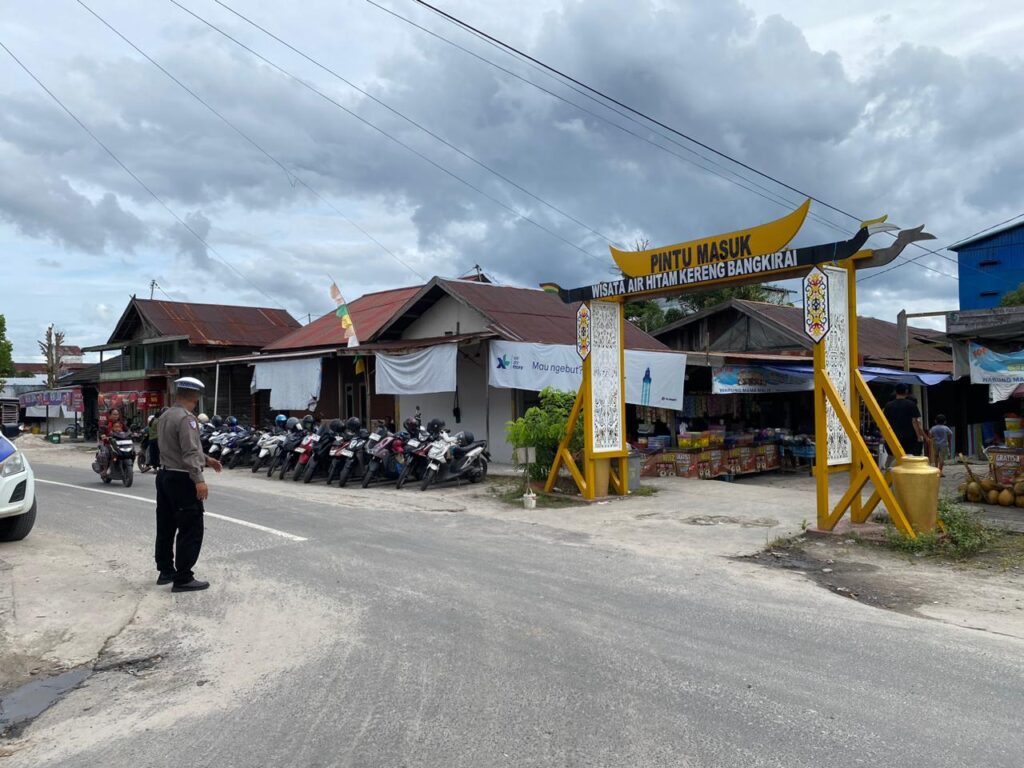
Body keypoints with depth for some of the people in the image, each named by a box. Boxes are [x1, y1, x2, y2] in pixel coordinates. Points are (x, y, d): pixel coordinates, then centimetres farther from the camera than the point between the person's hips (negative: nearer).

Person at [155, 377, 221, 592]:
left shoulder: (165, 416, 12)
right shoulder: (186, 418, -18)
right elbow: (189, 452, -25)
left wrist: (205, 460, 24)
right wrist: (199, 480, -27)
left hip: (165, 475, 10)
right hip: (182, 479, -10)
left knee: (166, 527, 16)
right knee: (191, 530, -5)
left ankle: (165, 570, 27)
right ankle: (183, 578, -4)